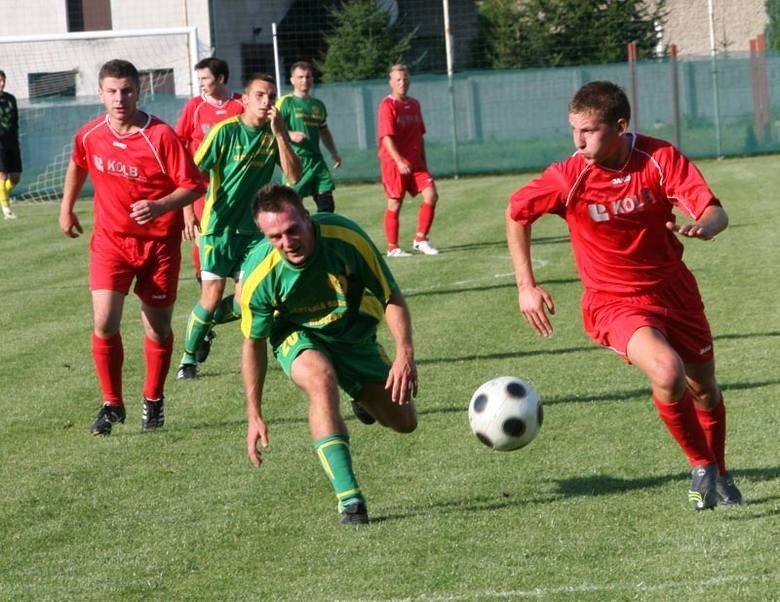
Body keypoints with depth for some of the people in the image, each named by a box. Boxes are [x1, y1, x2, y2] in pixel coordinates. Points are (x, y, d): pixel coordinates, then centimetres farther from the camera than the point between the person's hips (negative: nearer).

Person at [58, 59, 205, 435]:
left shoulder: (161, 136, -17)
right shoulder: (89, 135, -4)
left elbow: (193, 186, -16)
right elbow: (78, 166, 20)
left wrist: (160, 206, -31)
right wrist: (66, 208, 26)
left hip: (159, 241, -2)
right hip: (110, 239, 2)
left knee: (158, 326, 8)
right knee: (104, 321, -14)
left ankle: (153, 401, 31)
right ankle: (112, 404, 3)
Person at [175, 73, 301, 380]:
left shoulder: (274, 135, 2)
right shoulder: (226, 131, -10)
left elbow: (294, 175, -9)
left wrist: (280, 133, -17)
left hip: (253, 228, 4)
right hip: (219, 226, -4)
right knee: (213, 295, -9)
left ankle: (205, 322, 29)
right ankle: (188, 357, 9)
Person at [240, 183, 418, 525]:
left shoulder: (347, 237, -31)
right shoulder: (258, 274, -30)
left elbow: (392, 298, -18)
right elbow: (254, 344, -13)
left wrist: (405, 353, -30)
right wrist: (254, 416, -12)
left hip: (353, 333, 2)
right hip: (298, 337, -2)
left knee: (403, 421, 7)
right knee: (321, 381, -37)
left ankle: (363, 399, 46)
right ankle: (349, 499, -35)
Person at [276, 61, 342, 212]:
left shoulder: (318, 105, 17)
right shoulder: (286, 102, -3)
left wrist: (334, 152, 17)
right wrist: (290, 135, -24)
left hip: (316, 160, 6)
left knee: (327, 205, 3)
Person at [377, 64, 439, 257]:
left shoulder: (414, 104, 13)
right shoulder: (387, 106, -10)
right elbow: (387, 138, -19)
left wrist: (423, 161, 19)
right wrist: (399, 161, -29)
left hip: (415, 162, 6)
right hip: (393, 162, -6)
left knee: (431, 195, -7)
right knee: (395, 204, 0)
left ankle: (420, 240, 4)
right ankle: (392, 248, 10)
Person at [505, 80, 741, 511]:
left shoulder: (660, 158, -17)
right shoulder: (568, 178, -18)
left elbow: (715, 212, -23)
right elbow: (516, 213, -1)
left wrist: (702, 227, -47)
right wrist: (526, 286, -2)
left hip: (673, 289, 3)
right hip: (614, 301, -3)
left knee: (704, 390, 17)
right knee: (667, 372, -29)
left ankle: (719, 475, 45)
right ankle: (701, 467, -5)